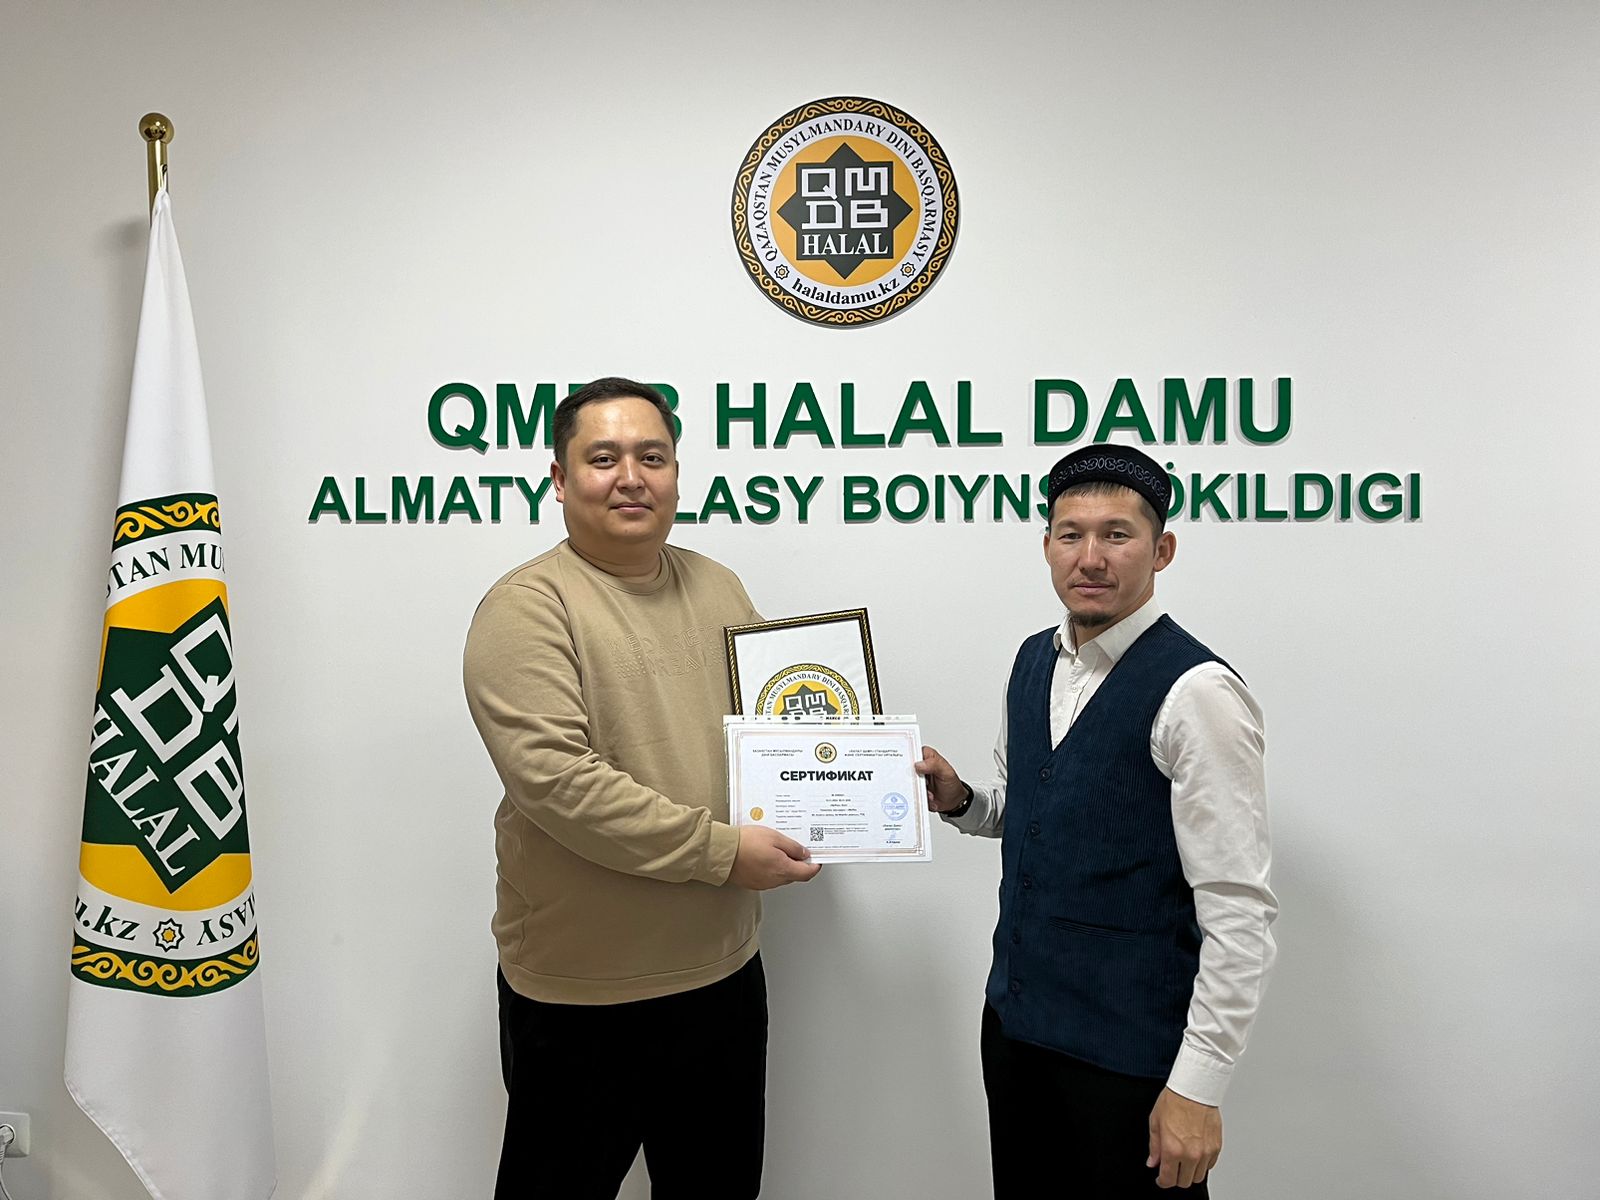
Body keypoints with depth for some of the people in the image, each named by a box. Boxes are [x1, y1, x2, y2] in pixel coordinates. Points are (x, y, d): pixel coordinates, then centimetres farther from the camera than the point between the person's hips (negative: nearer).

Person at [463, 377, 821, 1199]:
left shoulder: (719, 589, 7)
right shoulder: (527, 608, -14)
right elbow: (555, 778, -24)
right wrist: (720, 850, -22)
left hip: (723, 970, 6)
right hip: (578, 993, -5)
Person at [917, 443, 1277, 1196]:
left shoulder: (1195, 693, -19)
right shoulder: (1033, 661, 4)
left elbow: (1240, 910, -19)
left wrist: (1197, 1087, -17)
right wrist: (957, 799, -2)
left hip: (1129, 1050, -7)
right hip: (1015, 1018, 7)